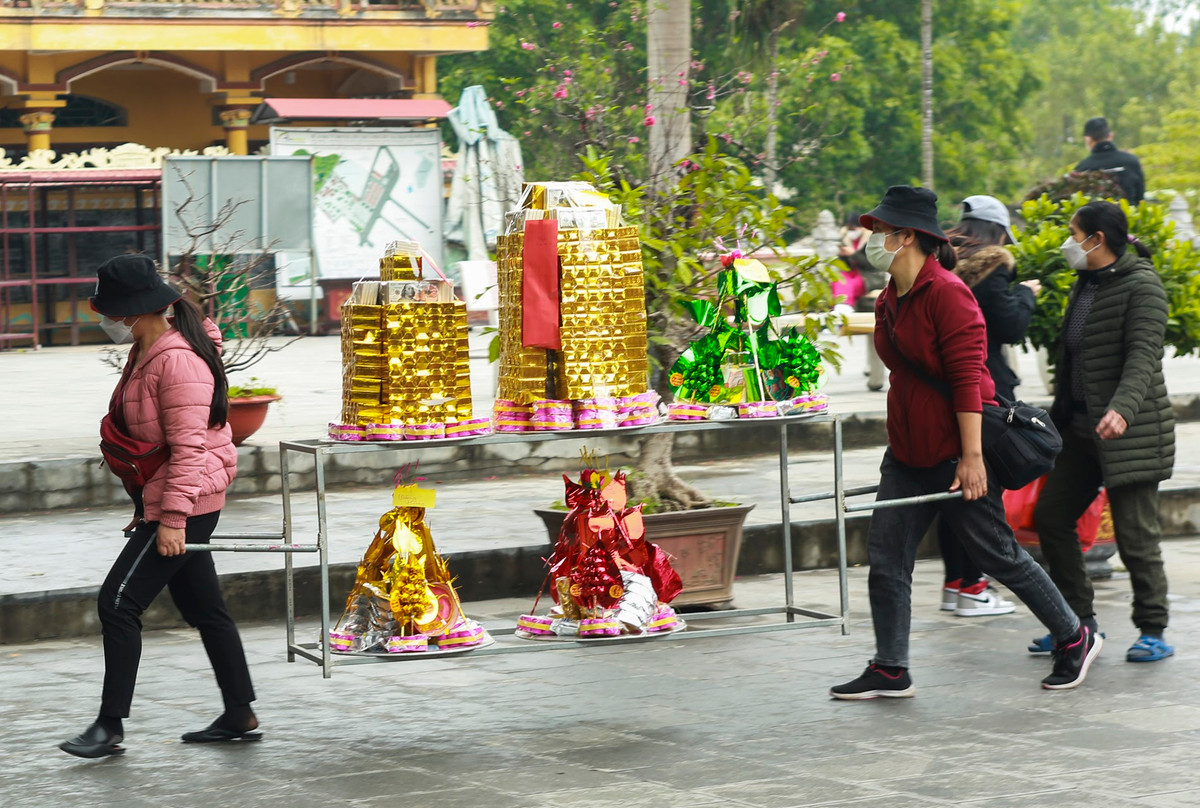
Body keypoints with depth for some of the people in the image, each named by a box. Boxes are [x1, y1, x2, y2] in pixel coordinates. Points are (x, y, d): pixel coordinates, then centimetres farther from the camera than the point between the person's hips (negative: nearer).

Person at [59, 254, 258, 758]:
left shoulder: (177, 361, -20)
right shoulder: (147, 353, 12)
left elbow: (188, 446, -24)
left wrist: (172, 518, -26)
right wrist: (148, 508, 25)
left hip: (184, 506, -10)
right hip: (166, 505, 10)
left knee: (118, 603, -11)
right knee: (204, 610, 14)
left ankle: (111, 727, -7)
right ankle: (240, 717, 21)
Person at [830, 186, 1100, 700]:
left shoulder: (946, 293, -17)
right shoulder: (889, 301, 10)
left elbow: (967, 378, -21)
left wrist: (971, 456, -24)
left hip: (953, 452, -8)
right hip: (907, 454, 8)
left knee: (997, 555, 1)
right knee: (885, 558, 2)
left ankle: (1075, 640, 18)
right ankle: (889, 670, 8)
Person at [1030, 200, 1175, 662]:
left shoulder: (1140, 286, -13)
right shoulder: (1086, 285, 13)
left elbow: (1144, 354, -24)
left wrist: (1122, 408, -38)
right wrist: (1059, 417, 21)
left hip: (1131, 431, -9)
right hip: (1082, 427, 9)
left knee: (1134, 531, -5)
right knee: (1050, 516, 7)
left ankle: (1154, 631, 7)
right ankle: (1080, 619, 16)